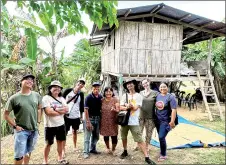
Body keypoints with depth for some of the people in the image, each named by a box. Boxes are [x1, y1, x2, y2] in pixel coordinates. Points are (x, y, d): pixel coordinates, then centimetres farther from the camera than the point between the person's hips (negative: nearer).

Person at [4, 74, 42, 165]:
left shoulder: (37, 95, 0)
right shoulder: (14, 98, -11)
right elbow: (6, 114, -5)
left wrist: (38, 122, 7)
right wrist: (15, 126, -10)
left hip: (34, 130, 4)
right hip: (21, 130, -3)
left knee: (28, 152, 20)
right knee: (19, 155, 2)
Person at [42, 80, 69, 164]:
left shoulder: (62, 99, 7)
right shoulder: (46, 98, -12)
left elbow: (66, 109, -4)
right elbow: (48, 112, -22)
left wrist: (56, 109, -19)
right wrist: (61, 111, -12)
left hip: (61, 124, 5)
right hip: (50, 125, -5)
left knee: (60, 141, 17)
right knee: (48, 144, 8)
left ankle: (60, 158, 35)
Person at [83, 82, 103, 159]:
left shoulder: (101, 97, 1)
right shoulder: (88, 97, -13)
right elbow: (86, 110, -15)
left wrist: (101, 118, 3)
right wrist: (88, 122, -19)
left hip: (98, 118, 5)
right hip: (90, 118, -5)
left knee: (96, 135, 15)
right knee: (87, 136, 1)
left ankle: (93, 149, 30)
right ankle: (86, 152, 11)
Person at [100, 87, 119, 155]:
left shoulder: (115, 100, -6)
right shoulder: (102, 100, 3)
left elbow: (118, 110, -11)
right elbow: (100, 110, 14)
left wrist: (114, 109, -32)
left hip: (113, 121, -2)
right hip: (104, 122, 3)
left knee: (114, 136, 1)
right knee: (105, 136, 13)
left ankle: (113, 150, 27)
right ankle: (108, 148, 40)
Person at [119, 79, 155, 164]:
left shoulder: (139, 96, -3)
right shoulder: (124, 95, 7)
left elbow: (135, 108, -14)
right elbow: (121, 107, -1)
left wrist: (127, 106, -9)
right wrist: (128, 107, -17)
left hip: (134, 122, -4)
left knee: (139, 140, -5)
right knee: (124, 137, 17)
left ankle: (147, 157, 2)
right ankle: (125, 151, 38)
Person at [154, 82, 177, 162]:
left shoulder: (170, 97, -13)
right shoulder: (157, 96, 4)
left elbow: (174, 109, -17)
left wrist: (172, 121, -21)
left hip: (166, 121, -5)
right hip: (157, 120, 6)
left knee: (161, 137, -9)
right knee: (161, 137, 15)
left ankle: (163, 155, 11)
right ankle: (162, 152, 33)